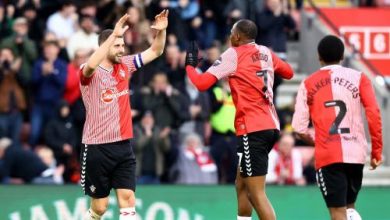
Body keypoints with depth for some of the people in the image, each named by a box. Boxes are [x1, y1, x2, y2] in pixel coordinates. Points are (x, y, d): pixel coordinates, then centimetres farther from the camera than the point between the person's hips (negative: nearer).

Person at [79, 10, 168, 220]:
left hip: (123, 146, 5)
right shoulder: (89, 73, -12)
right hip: (97, 148, -5)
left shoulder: (125, 66, 6)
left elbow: (155, 52, 10)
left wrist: (161, 30, -10)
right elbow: (91, 65, -36)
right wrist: (114, 34, -41)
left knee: (128, 200, -5)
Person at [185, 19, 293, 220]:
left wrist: (190, 64, 9)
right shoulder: (265, 53, 13)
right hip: (270, 126, 8)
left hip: (252, 129, -8)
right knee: (242, 185, 20)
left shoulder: (233, 54, -5)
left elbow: (201, 83, -9)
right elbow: (288, 72, 30)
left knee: (257, 194, -10)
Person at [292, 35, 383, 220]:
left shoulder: (308, 84, 6)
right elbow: (373, 114, -4)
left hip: (328, 156, -2)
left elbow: (299, 127, 1)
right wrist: (376, 151, 3)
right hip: (356, 154, 2)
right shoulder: (358, 78, 6)